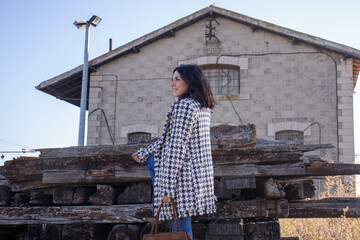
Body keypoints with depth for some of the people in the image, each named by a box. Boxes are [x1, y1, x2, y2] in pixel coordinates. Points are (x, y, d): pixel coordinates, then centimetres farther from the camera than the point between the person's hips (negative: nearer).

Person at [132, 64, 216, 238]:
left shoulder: (184, 106, -17)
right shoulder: (202, 106, 12)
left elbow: (177, 147, -21)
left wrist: (167, 187, -20)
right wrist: (144, 153, 25)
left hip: (184, 176, -10)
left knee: (180, 229, -2)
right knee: (153, 161, 30)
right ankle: (160, 211, 28)